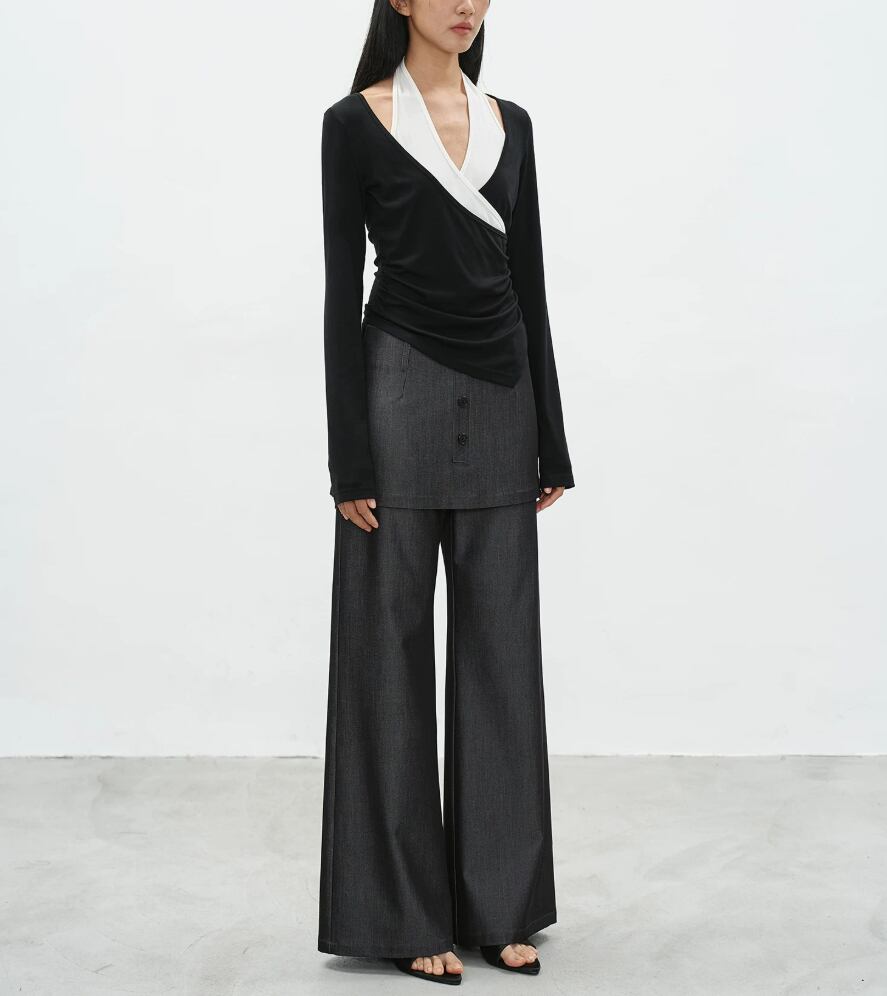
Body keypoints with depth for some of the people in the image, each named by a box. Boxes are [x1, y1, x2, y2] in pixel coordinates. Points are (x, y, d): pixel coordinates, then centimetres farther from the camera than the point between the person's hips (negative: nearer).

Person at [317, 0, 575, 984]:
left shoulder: (509, 123, 12)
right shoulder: (355, 122, -3)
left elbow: (528, 285, 11)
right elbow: (342, 292, -7)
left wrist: (552, 441, 9)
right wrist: (350, 462, -12)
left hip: (499, 401, 5)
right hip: (403, 396, -5)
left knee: (501, 648, 9)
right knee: (392, 650, 2)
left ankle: (497, 901, 21)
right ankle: (403, 909, 14)